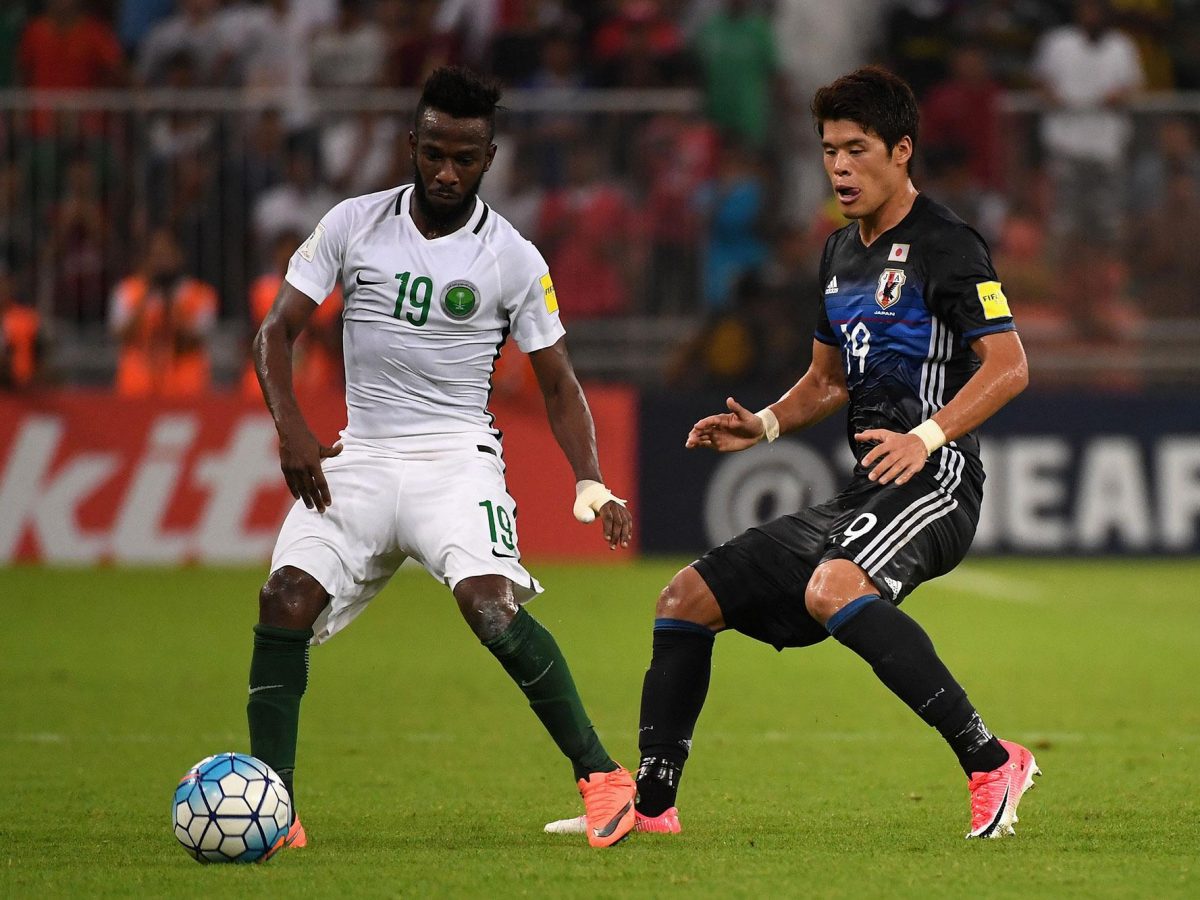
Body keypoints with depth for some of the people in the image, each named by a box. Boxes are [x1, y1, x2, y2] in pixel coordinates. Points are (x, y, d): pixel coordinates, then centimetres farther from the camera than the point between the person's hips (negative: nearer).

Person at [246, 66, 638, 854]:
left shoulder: (512, 258, -1)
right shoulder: (354, 224, 3)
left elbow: (557, 382, 5)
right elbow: (278, 329, 3)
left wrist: (591, 481, -11)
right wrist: (291, 427, -14)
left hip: (456, 456, -3)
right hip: (359, 457, 3)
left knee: (492, 605, -27)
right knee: (284, 603, -18)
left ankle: (602, 779, -18)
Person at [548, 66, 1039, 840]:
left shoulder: (944, 245, -8)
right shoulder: (841, 253, 18)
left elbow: (1008, 365, -16)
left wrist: (927, 435, -29)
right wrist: (766, 425, 10)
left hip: (933, 481, -9)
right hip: (863, 490, 9)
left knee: (832, 588, -38)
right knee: (689, 596, 6)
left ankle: (992, 762, -33)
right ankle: (650, 805, 11)